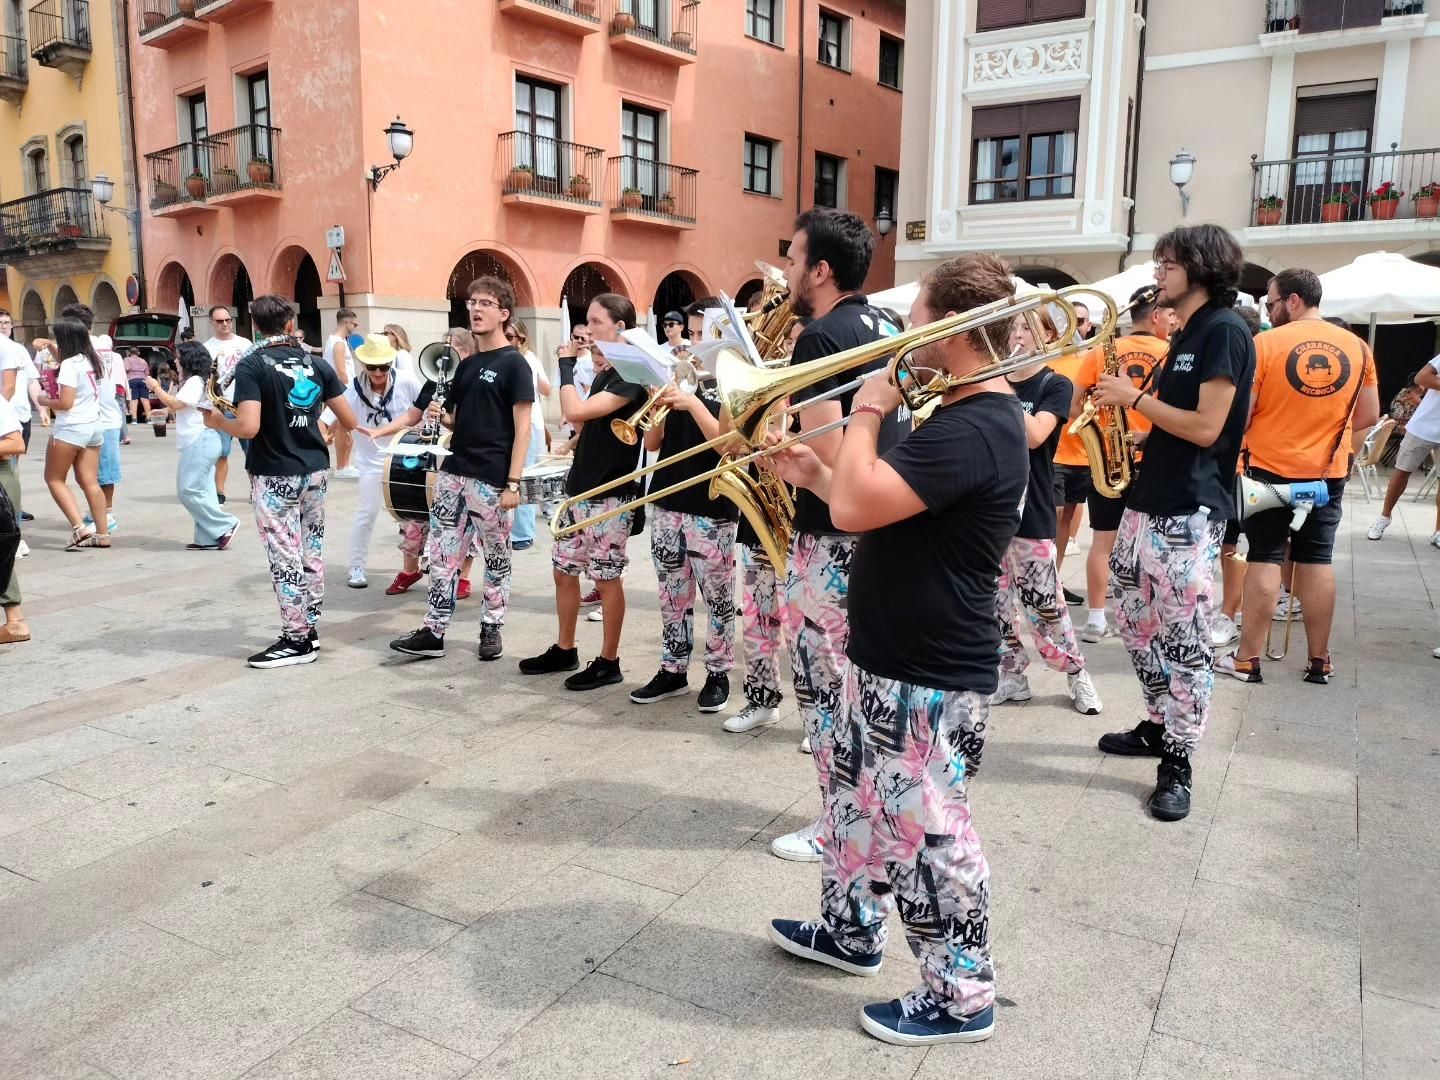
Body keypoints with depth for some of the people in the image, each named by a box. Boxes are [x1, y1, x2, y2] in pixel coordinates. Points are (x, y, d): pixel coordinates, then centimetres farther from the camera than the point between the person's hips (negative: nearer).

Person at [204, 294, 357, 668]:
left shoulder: (251, 365, -11)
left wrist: (216, 422, -1)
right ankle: (310, 627, 24)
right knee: (311, 550, 14)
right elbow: (349, 421, 5)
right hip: (315, 469, 6)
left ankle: (297, 639, 6)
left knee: (285, 556, 0)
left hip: (275, 475, -5)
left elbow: (248, 427, -22)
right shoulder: (315, 363, 4)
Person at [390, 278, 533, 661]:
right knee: (442, 555, 6)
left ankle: (491, 629, 19)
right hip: (453, 473, 7)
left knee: (496, 559, 7)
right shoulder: (467, 364, 14)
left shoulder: (513, 363, -7)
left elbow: (522, 428, -11)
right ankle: (433, 632, 12)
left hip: (492, 480, -7)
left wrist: (513, 482, -17)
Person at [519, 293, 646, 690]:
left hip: (611, 493, -9)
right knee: (564, 571, 13)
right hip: (581, 486, 9)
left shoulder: (631, 375, -15)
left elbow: (574, 412, -25)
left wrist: (567, 364, -14)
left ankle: (608, 662, 12)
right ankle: (564, 650, 27)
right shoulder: (602, 373, 14)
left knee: (607, 579, 0)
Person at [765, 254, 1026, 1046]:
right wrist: (813, 473, 11)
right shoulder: (962, 415, 12)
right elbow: (881, 511, 19)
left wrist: (866, 415, -17)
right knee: (859, 798, 23)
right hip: (890, 661, 11)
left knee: (926, 833, 4)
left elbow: (856, 509, -31)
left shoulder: (973, 430, -24)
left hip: (930, 682, -11)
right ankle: (850, 931, 42)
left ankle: (960, 997, 23)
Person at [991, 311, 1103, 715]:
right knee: (997, 599, 7)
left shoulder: (1055, 386, -2)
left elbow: (1034, 436, -19)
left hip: (1031, 512, -4)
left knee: (1043, 603, -1)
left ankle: (1078, 674, 16)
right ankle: (1012, 675, 19)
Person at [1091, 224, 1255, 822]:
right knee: (1135, 621, 15)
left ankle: (1177, 761, 5)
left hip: (1189, 511, -10)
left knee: (1183, 638, -4)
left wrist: (1135, 398, -11)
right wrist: (1130, 405, 3)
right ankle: (1160, 725, 30)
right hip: (1148, 500, 10)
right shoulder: (1186, 334, 17)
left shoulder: (1224, 330, -11)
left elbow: (1205, 427, -18)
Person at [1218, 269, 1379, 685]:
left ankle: (1248, 659, 6)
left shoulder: (1264, 344, -12)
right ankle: (1319, 660, 16)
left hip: (1270, 468, -4)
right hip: (1328, 473, 4)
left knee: (1264, 559, 2)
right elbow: (1369, 416, 6)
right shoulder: (1357, 346, 2)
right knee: (1317, 561, 10)